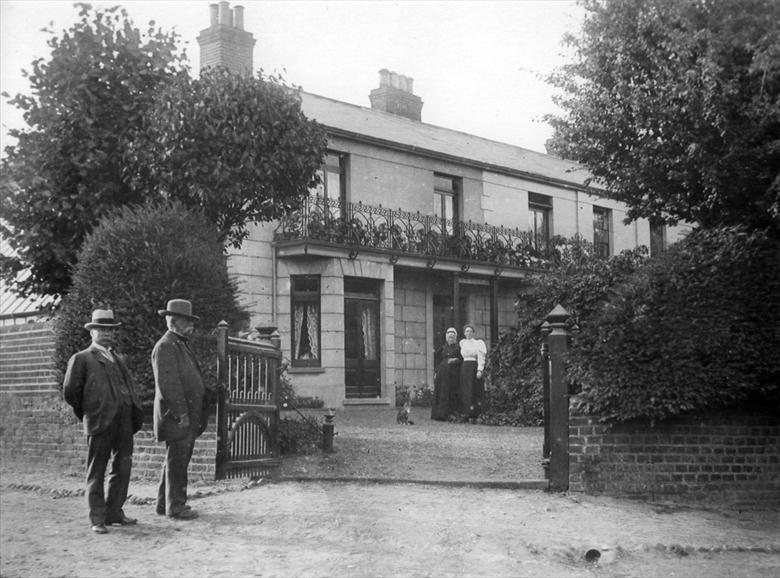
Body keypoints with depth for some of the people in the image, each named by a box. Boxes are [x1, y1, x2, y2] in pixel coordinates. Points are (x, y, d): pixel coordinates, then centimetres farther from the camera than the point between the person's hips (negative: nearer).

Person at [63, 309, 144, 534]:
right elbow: (70, 391, -2)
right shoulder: (81, 359, 3)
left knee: (123, 467, 8)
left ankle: (114, 511, 20)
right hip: (100, 422, -6)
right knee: (96, 472, 0)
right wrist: (87, 412, 5)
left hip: (124, 420, 6)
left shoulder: (118, 359, 22)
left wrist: (136, 413, 8)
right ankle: (97, 519, 5)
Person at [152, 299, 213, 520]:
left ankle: (165, 503, 24)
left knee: (177, 460, 15)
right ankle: (175, 507, 3)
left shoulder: (181, 345, 19)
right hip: (177, 417, -10)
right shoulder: (165, 347, -13)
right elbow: (168, 384, -20)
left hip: (189, 416, 10)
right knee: (177, 461, -4)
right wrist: (181, 414, -21)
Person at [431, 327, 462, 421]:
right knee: (440, 393, -1)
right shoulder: (443, 347, 16)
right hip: (442, 372, 3)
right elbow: (440, 360, 15)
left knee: (450, 393, -7)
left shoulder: (458, 348, 6)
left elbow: (462, 360, 5)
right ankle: (438, 414, 0)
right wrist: (436, 372, 8)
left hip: (453, 373, -3)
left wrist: (456, 360, -14)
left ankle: (449, 414, -7)